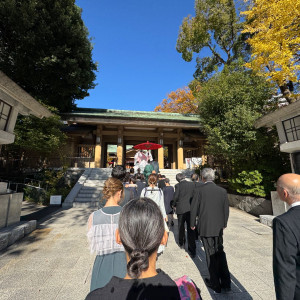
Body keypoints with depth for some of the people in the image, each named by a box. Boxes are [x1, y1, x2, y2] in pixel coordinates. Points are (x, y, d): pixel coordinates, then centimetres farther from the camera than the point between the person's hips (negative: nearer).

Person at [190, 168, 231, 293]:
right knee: (220, 253, 22)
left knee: (211, 255, 12)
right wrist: (224, 224, 19)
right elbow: (226, 209, 4)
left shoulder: (200, 190, -16)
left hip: (205, 227, -4)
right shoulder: (222, 191, -4)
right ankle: (226, 283, 31)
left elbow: (193, 209, -12)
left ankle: (215, 284, 28)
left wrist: (192, 224, 3)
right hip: (218, 228, 4)